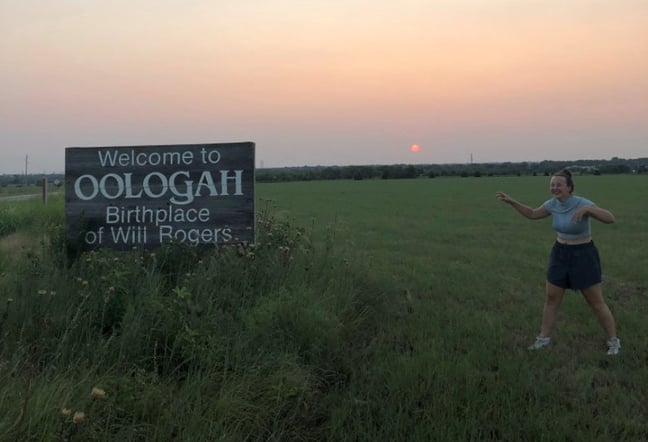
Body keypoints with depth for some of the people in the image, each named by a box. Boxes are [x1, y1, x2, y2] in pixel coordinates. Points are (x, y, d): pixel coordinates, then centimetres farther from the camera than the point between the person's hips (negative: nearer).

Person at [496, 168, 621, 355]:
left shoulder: (582, 203, -23)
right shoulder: (553, 203, -5)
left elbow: (610, 218, -33)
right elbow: (532, 214, 11)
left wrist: (587, 209, -49)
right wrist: (511, 201, 2)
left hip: (583, 256, -5)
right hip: (561, 255, 5)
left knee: (596, 303, 3)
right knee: (551, 298, 9)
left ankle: (613, 341, 22)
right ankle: (544, 338, 26)